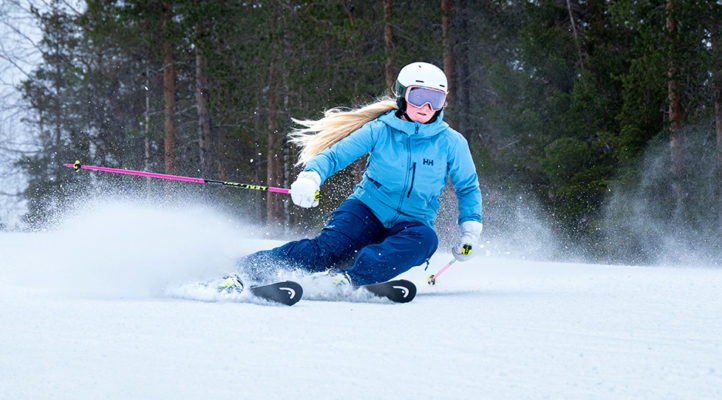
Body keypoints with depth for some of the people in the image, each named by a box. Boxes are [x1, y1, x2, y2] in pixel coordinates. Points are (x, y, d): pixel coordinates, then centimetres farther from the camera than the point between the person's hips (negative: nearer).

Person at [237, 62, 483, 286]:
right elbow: (334, 154, -5)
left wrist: (471, 228, -2)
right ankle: (245, 271, -24)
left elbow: (468, 187, 11)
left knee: (425, 239, -35)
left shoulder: (451, 144, -2)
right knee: (329, 247, -29)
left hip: (410, 224, 1)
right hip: (368, 210, -1)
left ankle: (347, 278, -45)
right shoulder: (380, 131, -4)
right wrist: (310, 177, -25)